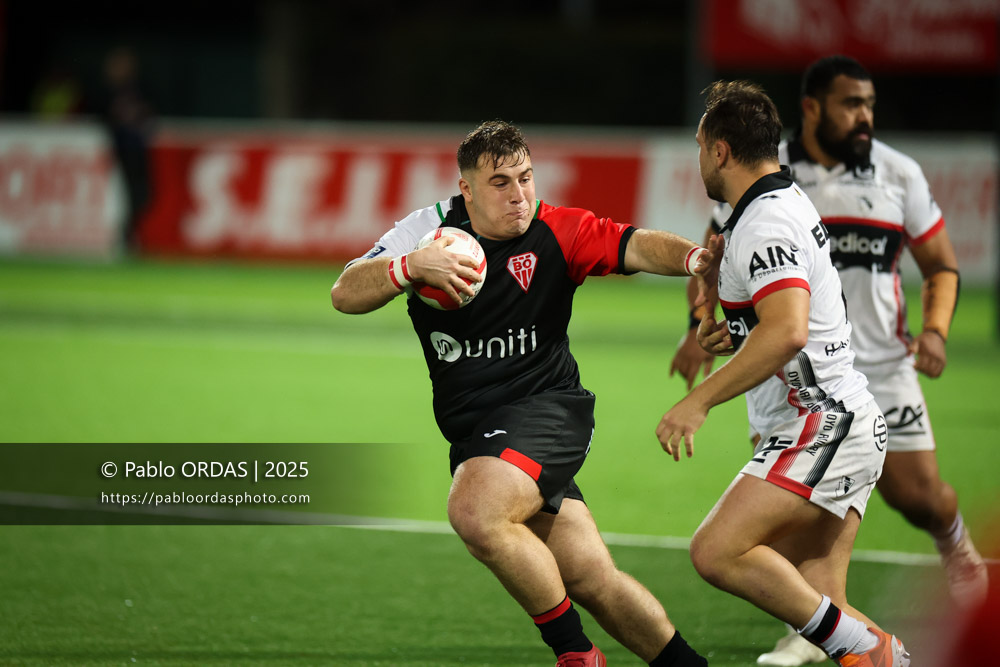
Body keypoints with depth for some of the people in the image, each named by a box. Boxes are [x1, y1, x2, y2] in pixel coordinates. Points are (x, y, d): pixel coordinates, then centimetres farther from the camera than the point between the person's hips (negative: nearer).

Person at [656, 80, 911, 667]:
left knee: (716, 552, -21)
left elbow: (788, 332, -30)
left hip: (823, 426, -11)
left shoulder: (764, 225, -15)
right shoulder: (791, 199, 18)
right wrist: (736, 333, 16)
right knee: (819, 603, 6)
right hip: (851, 422, 11)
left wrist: (700, 401, -28)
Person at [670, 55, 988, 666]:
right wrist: (702, 327, -8)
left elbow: (942, 266, 9)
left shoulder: (899, 175, 1)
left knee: (916, 494, -1)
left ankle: (956, 546, 36)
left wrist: (935, 331, -8)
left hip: (882, 365, 1)